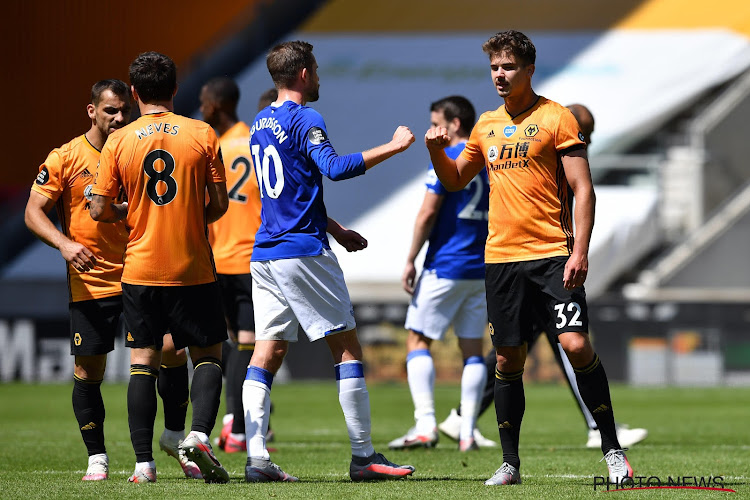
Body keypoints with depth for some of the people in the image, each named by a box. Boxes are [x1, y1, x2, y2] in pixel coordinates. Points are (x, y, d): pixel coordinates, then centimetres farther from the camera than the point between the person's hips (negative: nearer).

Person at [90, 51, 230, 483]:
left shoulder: (118, 142, -2)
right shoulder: (203, 135, -3)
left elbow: (100, 210, -1)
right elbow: (219, 204, -1)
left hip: (141, 270, 1)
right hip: (194, 268, -1)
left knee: (143, 363, 6)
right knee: (208, 356, 10)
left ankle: (144, 463, 0)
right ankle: (199, 434, -13)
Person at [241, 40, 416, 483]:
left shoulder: (260, 125, 18)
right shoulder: (305, 119, -9)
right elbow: (334, 168, -25)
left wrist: (338, 231, 31)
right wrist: (393, 147, -20)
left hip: (265, 254, 8)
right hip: (303, 252, -8)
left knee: (268, 351, 3)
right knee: (347, 345, -1)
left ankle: (257, 458, -6)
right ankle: (364, 456, -2)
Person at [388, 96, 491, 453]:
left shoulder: (447, 159, -10)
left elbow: (427, 213, -13)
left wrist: (410, 261, -7)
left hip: (445, 267, -6)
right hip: (483, 270, 6)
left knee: (418, 341, 0)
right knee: (472, 347, 8)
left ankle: (425, 425, -12)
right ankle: (467, 433, 3)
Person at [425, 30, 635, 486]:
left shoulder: (556, 118, -2)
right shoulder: (487, 125, 15)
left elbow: (583, 190, -5)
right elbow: (455, 180, 27)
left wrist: (580, 251, -15)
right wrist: (437, 150, 7)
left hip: (552, 254, -5)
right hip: (500, 256, 5)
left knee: (576, 344, -17)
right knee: (509, 359, 6)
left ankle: (612, 449, -6)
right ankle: (510, 464, 14)